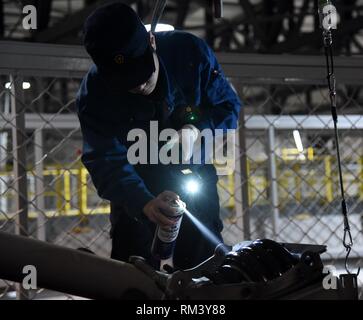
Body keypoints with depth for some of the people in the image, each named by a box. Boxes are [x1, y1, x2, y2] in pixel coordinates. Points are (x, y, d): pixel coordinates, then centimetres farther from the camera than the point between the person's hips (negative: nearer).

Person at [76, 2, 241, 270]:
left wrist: (195, 130, -29)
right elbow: (107, 162, -31)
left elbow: (228, 105, -7)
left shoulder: (190, 51, -20)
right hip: (136, 188, -1)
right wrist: (145, 203, -49)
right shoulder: (94, 93, -23)